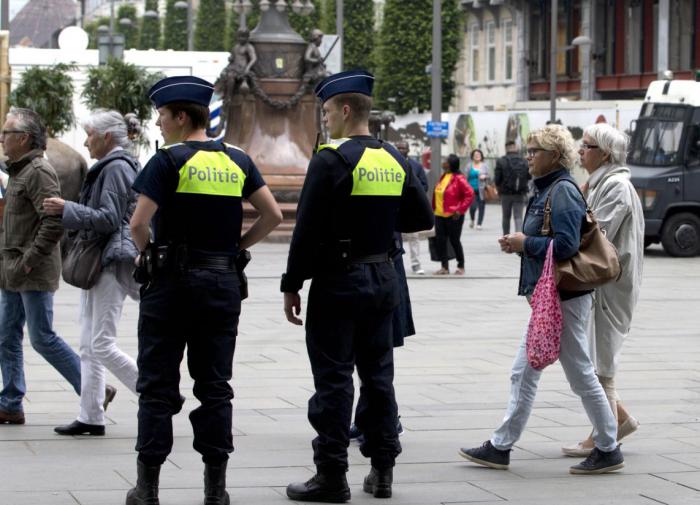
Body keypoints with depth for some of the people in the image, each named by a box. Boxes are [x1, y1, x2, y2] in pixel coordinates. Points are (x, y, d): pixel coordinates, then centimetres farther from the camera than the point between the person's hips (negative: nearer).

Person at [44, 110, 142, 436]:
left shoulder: (117, 168, -13)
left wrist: (66, 210, -17)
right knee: (89, 346, 8)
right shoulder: (109, 167, 18)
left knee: (101, 345, -10)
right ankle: (91, 417, 9)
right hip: (98, 263, 11)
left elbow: (109, 219, -20)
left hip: (111, 263, -11)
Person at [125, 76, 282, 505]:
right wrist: (238, 246, 10)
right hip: (225, 283, 5)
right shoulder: (238, 161, 7)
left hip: (173, 281, -4)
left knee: (158, 386, 2)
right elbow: (273, 215, 3)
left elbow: (139, 223, -17)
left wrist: (145, 253, 1)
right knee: (215, 385, 9)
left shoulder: (169, 161, -9)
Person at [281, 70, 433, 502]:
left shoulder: (331, 160, -14)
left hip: (338, 282, -7)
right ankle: (382, 470, 17)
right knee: (378, 374, 13)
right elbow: (423, 218, 12)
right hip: (383, 280, 7)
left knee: (334, 378, -2)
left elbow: (308, 229, -16)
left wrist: (292, 286, -10)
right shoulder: (396, 160, 7)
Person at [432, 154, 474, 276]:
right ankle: (444, 267, 11)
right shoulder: (443, 177, 10)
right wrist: (434, 208, 14)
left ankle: (461, 266, 15)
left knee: (454, 240, 1)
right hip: (440, 215, 7)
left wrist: (460, 210, -17)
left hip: (453, 216, -7)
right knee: (440, 240, 4)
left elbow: (470, 194, -17)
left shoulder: (459, 178, -13)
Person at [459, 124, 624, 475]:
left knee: (580, 374, -1)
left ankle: (608, 449, 10)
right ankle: (500, 448, 16)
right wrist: (519, 244, 7)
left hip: (563, 298, -11)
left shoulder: (563, 191, -16)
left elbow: (566, 245, -24)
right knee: (523, 374, 11)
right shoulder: (547, 190, 14)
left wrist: (525, 243, -14)